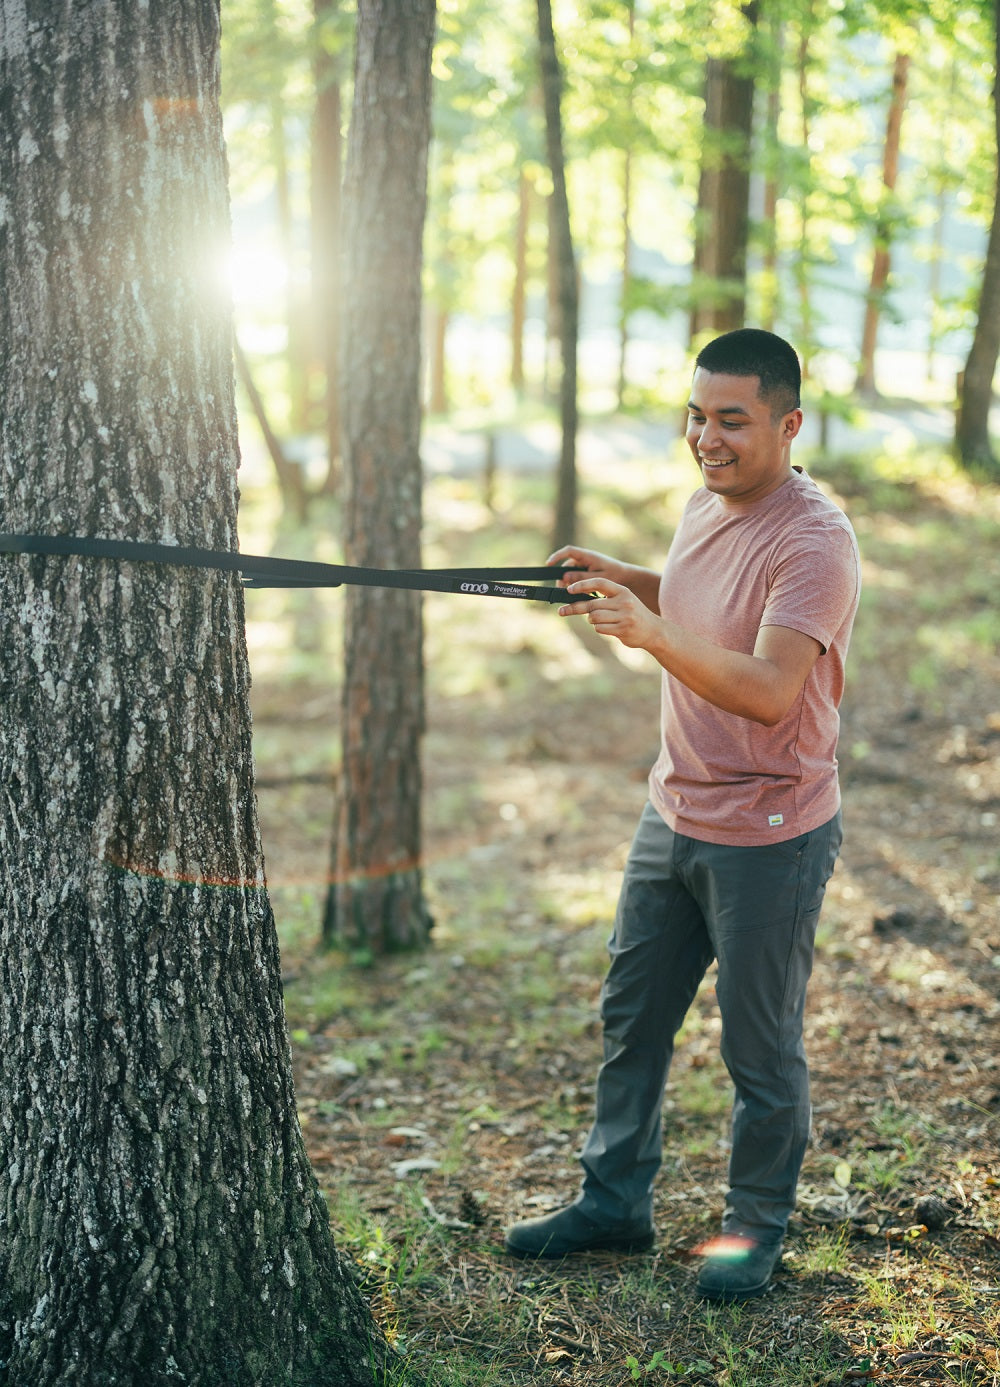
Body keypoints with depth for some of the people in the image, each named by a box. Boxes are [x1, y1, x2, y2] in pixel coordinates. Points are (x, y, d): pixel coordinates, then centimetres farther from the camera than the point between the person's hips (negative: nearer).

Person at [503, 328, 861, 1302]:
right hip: (674, 812, 8)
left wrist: (651, 632, -44)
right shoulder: (705, 506, 6)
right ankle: (614, 1200, 32)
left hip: (768, 836, -8)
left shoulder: (813, 542, -22)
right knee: (631, 1015, 17)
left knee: (760, 1046, 6)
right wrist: (625, 581, 6)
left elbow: (769, 689, -33)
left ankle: (757, 1226, 26)